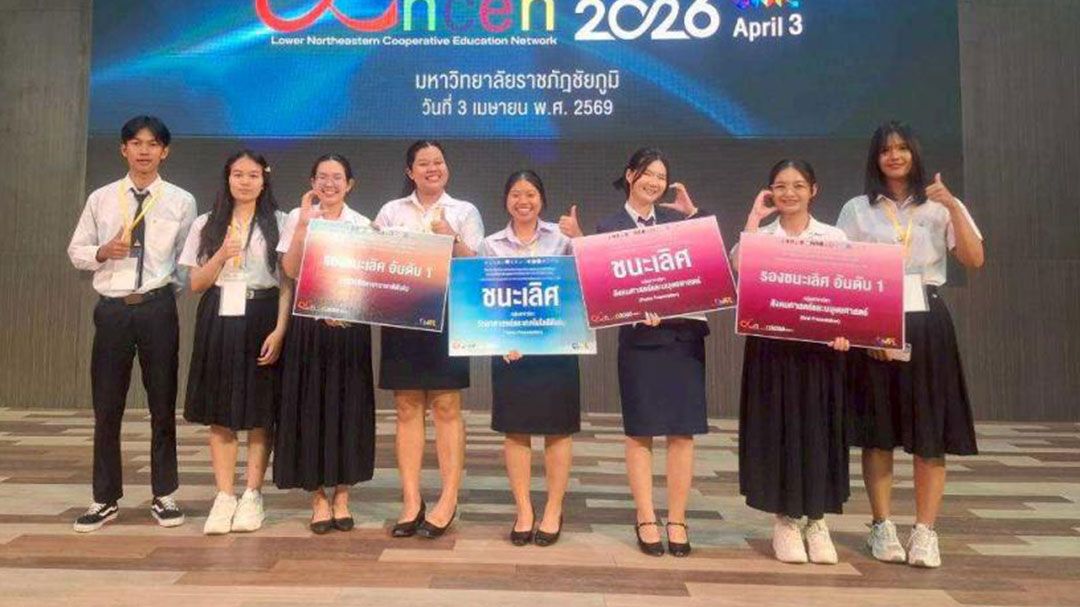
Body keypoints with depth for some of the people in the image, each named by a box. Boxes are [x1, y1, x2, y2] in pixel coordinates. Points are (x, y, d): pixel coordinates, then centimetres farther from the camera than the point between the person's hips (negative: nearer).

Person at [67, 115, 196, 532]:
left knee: (163, 405, 7)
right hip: (112, 309, 2)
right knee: (106, 408, 7)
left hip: (158, 307, -1)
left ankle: (164, 496, 21)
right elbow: (76, 251, 11)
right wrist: (102, 252, -9)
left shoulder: (181, 201, 3)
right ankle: (105, 499, 22)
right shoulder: (101, 199, 7)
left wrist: (171, 289, -8)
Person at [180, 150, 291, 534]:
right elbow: (195, 284, 8)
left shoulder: (278, 224, 3)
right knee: (220, 412, 4)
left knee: (260, 412, 2)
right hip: (218, 320, 3)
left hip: (260, 320, -2)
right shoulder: (207, 225, 11)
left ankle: (252, 496, 12)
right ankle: (224, 497, 12)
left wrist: (279, 331, -11)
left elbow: (287, 285, -1)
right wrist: (222, 254, -10)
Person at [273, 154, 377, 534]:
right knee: (311, 408, 1)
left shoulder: (362, 225, 7)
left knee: (348, 408, 3)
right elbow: (290, 270, -8)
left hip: (350, 325, 1)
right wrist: (304, 222, -13)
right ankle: (318, 498, 12)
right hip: (308, 323, -1)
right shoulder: (298, 218, 5)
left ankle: (341, 496, 15)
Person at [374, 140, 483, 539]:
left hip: (448, 314, -2)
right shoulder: (391, 211, 13)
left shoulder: (465, 212, 9)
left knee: (446, 407, -1)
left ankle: (448, 500, 6)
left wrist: (451, 238, -13)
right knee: (407, 409, 3)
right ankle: (411, 502, 10)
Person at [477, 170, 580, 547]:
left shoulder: (561, 239, 4)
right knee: (515, 430, 6)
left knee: (557, 429, 4)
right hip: (509, 347, 1)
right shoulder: (491, 246, 8)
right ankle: (523, 511, 18)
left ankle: (553, 511, 18)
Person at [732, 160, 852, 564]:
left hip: (820, 346, 1)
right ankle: (785, 521, 16)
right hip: (771, 345, -1)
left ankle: (817, 521, 18)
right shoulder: (759, 236, 4)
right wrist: (755, 218, -12)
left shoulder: (834, 238, 7)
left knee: (818, 430, 4)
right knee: (777, 430, 2)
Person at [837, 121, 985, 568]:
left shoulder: (940, 206, 9)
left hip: (926, 324, 1)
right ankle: (882, 527, 13)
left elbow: (974, 260, -3)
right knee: (877, 433, 3)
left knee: (930, 433, 0)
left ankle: (925, 532, 8)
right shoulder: (857, 209, 8)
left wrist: (953, 206, -13)